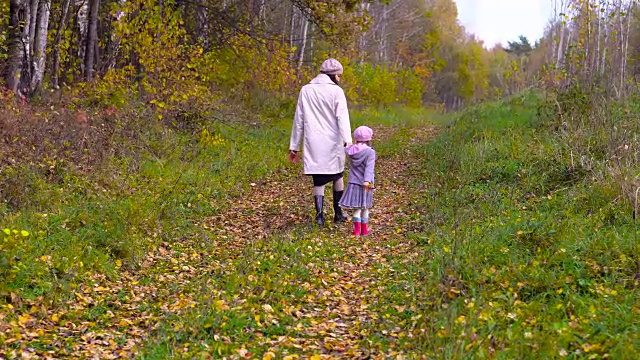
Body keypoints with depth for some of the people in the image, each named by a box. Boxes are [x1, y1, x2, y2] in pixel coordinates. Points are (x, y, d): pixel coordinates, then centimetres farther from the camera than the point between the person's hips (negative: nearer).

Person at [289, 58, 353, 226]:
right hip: (333, 143, -2)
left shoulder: (306, 90, 8)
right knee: (337, 176, 19)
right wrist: (347, 140, -28)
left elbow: (299, 120, 10)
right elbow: (342, 118, -18)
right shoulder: (336, 91, -4)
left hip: (313, 143, 2)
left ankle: (319, 213, -13)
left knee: (318, 181, 7)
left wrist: (294, 146, 14)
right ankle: (338, 214, 25)